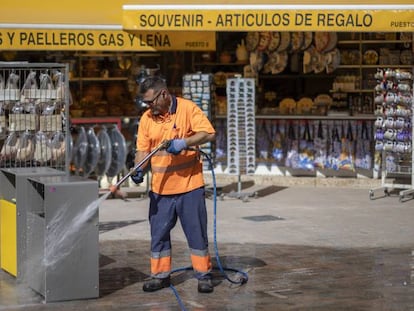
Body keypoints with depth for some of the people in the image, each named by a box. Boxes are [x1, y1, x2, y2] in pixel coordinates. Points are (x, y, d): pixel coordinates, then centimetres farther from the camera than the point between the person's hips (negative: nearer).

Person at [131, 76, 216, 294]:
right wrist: (139, 170, -12)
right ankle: (160, 275, 20)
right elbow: (143, 149, 6)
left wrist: (184, 142, -27)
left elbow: (208, 133, -14)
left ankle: (203, 276, 12)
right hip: (160, 187, 4)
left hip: (189, 185, -4)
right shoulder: (147, 118, 6)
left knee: (197, 232, 2)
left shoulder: (188, 108, -7)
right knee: (159, 233, 8)